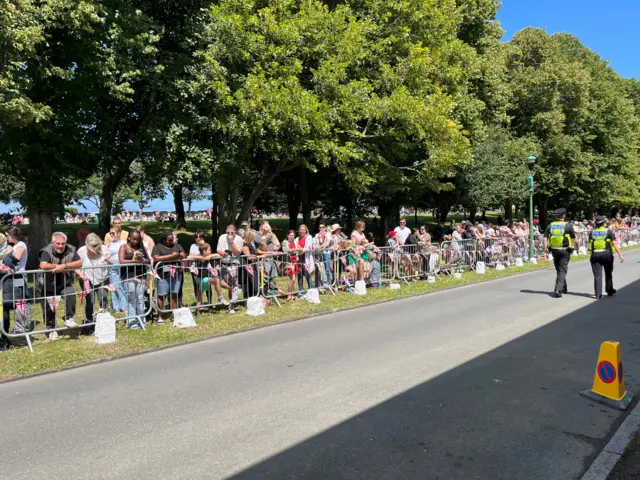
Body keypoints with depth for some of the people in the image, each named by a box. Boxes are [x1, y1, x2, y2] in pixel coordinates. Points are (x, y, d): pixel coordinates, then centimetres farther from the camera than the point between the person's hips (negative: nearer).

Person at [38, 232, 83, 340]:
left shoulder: (71, 250, -8)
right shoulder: (47, 251, -18)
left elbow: (79, 263, -18)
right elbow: (43, 266, -34)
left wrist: (64, 266, -28)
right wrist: (58, 266, -24)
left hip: (64, 283, 1)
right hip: (48, 285, -1)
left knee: (71, 294, -28)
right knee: (49, 309, 6)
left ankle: (68, 319, -12)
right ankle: (51, 330, 27)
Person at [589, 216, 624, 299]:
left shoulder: (592, 233, 7)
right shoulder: (608, 232, -1)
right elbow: (615, 244, -9)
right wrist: (620, 255, -11)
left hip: (595, 255, 1)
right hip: (606, 254, -1)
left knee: (597, 275, 1)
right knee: (608, 273, 17)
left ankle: (598, 294, -5)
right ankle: (609, 291, 30)